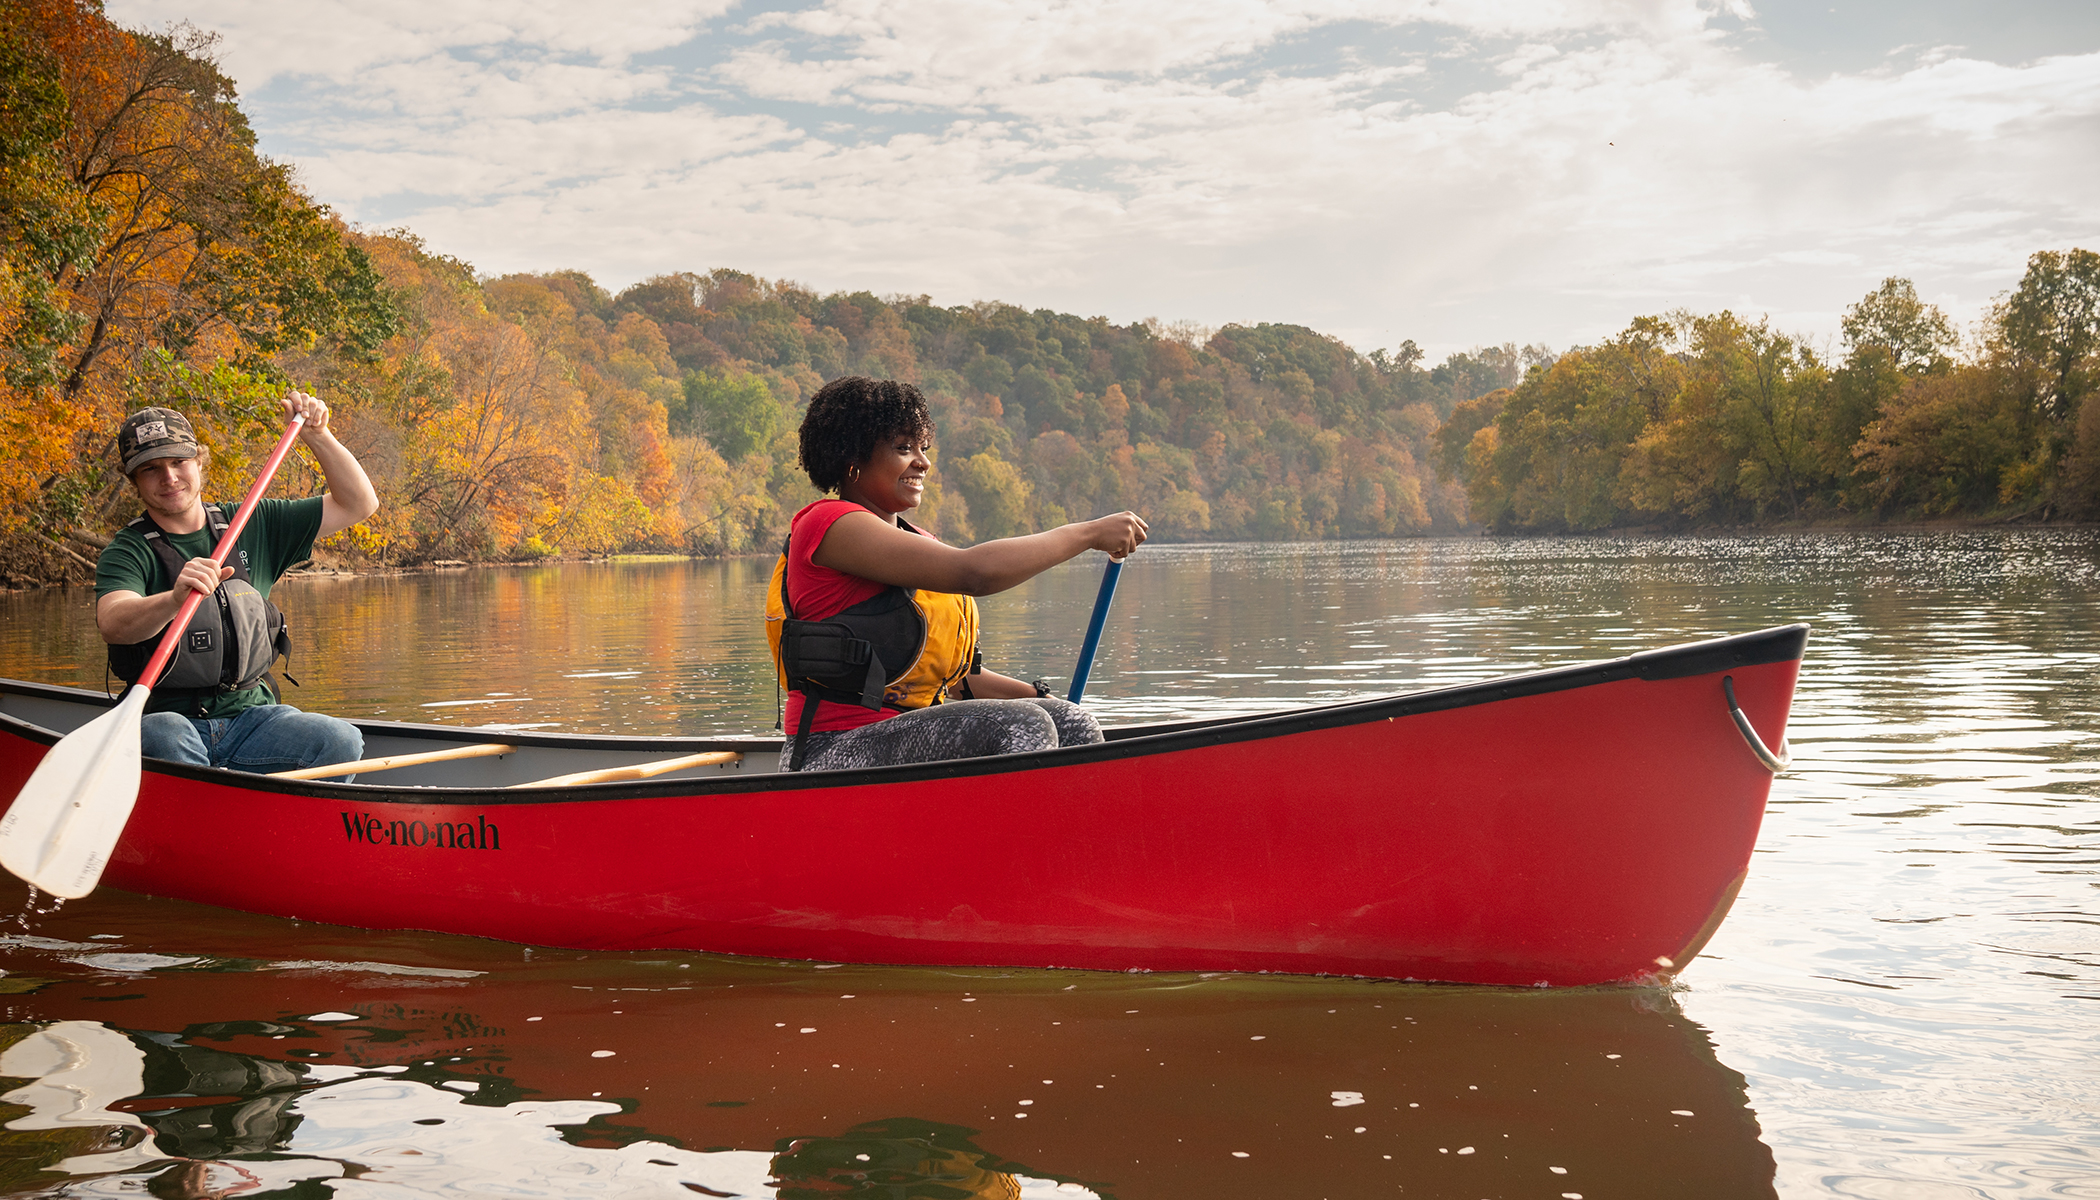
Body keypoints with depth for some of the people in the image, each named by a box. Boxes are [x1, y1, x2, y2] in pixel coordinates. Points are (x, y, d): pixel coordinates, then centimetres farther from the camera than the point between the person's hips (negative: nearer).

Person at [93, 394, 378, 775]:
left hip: (252, 715, 3)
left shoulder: (252, 526, 13)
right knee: (165, 738, -40)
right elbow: (112, 624, -23)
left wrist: (316, 435, 4)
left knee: (342, 741, -26)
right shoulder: (127, 553, 0)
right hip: (168, 717, -3)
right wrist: (174, 599, -44)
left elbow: (359, 504, 16)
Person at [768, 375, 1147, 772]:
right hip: (837, 752, -9)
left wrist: (1034, 696, 7)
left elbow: (944, 673, 22)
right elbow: (973, 573, -22)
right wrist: (1089, 533, -15)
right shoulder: (829, 524, -10)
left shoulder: (916, 541, 19)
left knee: (1070, 723, -6)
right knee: (1019, 729, -25)